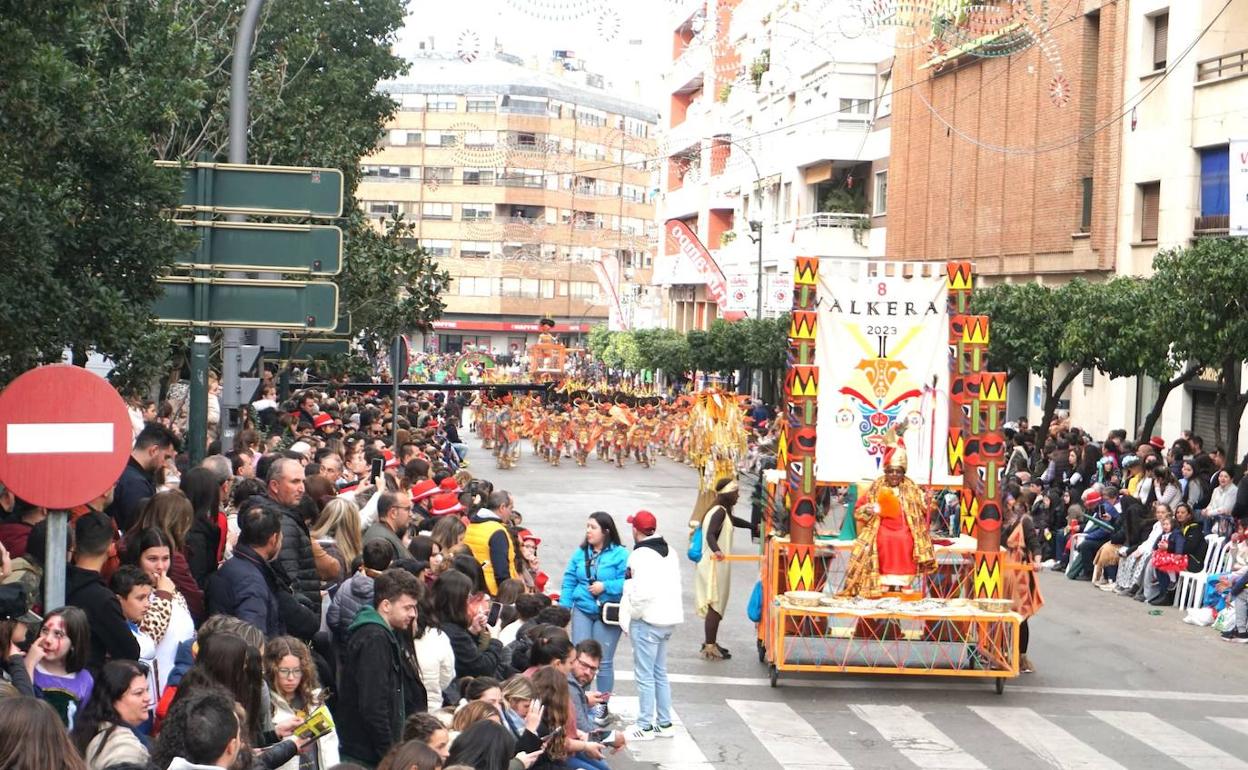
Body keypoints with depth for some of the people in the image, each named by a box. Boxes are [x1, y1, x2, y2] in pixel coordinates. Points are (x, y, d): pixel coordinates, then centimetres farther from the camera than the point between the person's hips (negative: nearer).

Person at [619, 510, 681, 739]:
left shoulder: (641, 555, -17)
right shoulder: (669, 551, 11)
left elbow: (643, 592, -25)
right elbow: (675, 585, 16)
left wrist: (632, 614, -10)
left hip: (647, 620, -9)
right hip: (668, 618, 9)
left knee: (645, 675, -1)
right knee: (660, 673, 17)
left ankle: (645, 726, 4)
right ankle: (664, 723, 22)